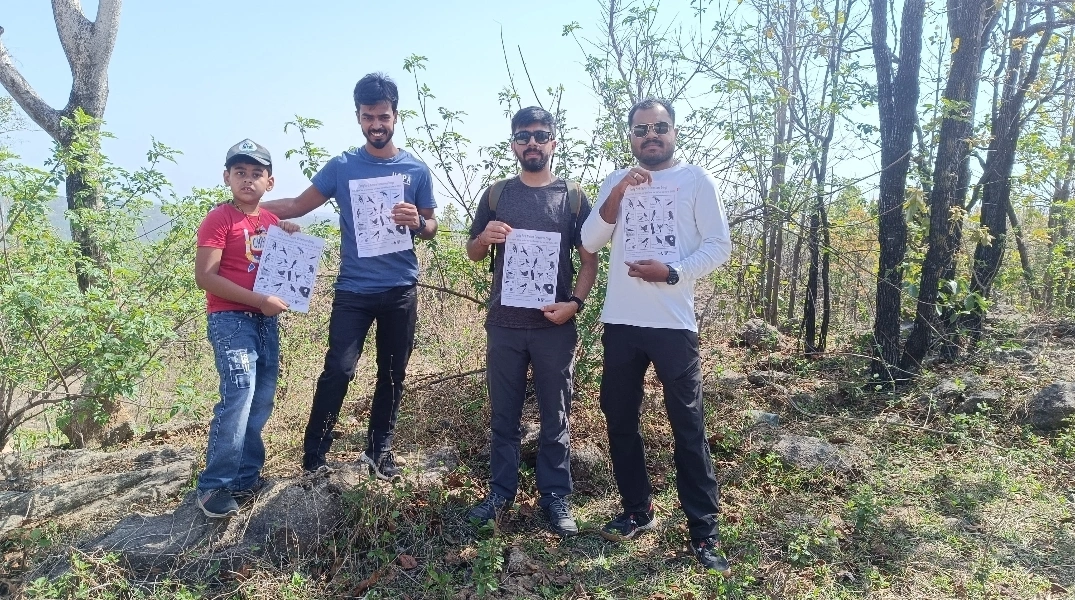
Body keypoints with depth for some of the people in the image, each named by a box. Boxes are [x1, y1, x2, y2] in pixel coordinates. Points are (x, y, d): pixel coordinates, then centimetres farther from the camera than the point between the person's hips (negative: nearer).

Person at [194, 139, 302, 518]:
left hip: (267, 320, 7)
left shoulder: (272, 221, 12)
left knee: (261, 400, 8)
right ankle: (214, 486, -4)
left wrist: (291, 239, 5)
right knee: (238, 397, -16)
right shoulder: (219, 219, -7)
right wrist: (258, 300, -20)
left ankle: (245, 477, 20)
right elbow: (204, 277, -15)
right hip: (230, 319, -7)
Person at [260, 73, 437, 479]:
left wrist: (417, 222, -16)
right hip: (353, 290, -1)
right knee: (338, 371, -9)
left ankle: (379, 450, 24)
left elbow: (431, 228, 7)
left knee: (393, 374, 9)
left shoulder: (416, 170, 3)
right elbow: (297, 206, 7)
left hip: (401, 290, 2)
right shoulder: (341, 167, 1)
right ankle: (314, 453, 8)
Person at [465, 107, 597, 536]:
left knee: (555, 417, 7)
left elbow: (589, 260, 4)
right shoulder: (496, 195, 8)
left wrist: (575, 302, -12)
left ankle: (555, 496, 19)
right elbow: (473, 254, 14)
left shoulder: (573, 197, 4)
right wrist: (485, 237, -9)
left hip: (555, 326, -1)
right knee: (503, 415, 10)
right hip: (504, 324, 2)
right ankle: (501, 490, 24)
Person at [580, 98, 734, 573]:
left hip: (673, 323, -4)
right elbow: (589, 242, 1)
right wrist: (618, 193, -12)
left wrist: (671, 273, -17)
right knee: (619, 419, 11)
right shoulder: (615, 182, 12)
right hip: (620, 322, 4)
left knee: (688, 426, 0)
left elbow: (719, 246, -2)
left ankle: (704, 531, 10)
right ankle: (637, 511, 28)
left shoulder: (696, 180, 2)